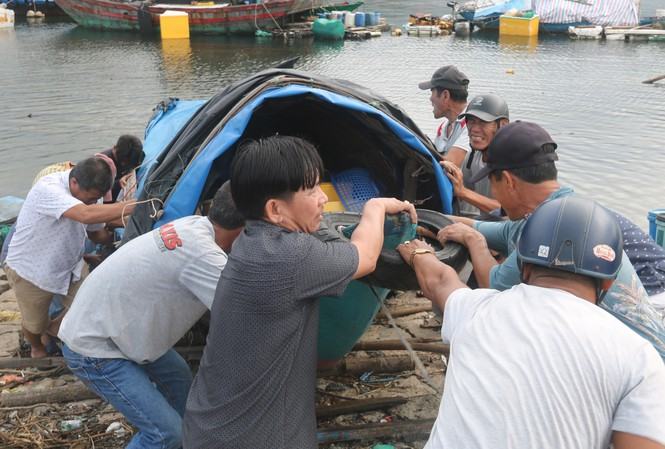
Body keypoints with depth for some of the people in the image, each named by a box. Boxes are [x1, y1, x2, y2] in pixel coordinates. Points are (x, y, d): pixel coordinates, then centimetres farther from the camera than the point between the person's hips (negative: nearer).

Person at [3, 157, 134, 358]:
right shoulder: (48, 189, -35)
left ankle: (53, 328, 31)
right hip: (30, 270, -5)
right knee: (35, 325, 9)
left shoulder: (89, 192, -11)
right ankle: (36, 348, 46)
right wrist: (135, 206, -52)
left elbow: (96, 233, 2)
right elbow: (86, 214, -51)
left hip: (70, 265, 6)